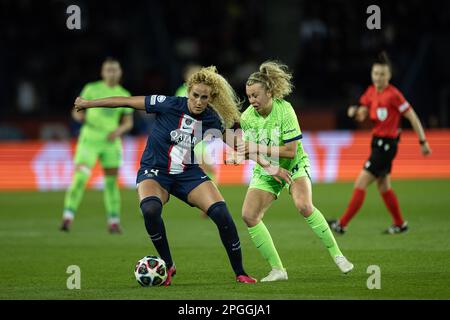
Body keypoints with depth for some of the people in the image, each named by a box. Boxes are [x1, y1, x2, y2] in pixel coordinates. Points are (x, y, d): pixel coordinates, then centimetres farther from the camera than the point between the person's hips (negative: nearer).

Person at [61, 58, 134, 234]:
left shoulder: (124, 95, 6)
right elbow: (76, 112, 1)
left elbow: (128, 122, 9)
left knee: (111, 181, 5)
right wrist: (80, 117, -22)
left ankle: (113, 222, 16)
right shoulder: (91, 89, -1)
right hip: (89, 140, -3)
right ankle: (67, 218, -15)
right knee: (79, 177, -16)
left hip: (110, 142, 3)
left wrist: (119, 130, -12)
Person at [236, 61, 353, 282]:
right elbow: (249, 151, 4)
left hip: (294, 166, -5)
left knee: (304, 206, -30)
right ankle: (277, 269, -4)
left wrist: (258, 149, -28)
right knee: (248, 215, -13)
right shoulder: (246, 117, -9)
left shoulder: (284, 110, -23)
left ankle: (336, 254, -14)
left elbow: (291, 151, -26)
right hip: (265, 171, 5)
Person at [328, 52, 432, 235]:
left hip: (387, 144, -9)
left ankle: (342, 225, -9)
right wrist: (355, 111, -10)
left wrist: (423, 142, -11)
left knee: (360, 184, -10)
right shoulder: (371, 92, 7)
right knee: (383, 187, 18)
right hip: (377, 142, 9)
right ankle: (400, 224, 32)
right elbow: (362, 115, 14)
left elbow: (412, 117, -13)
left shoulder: (393, 95, -16)